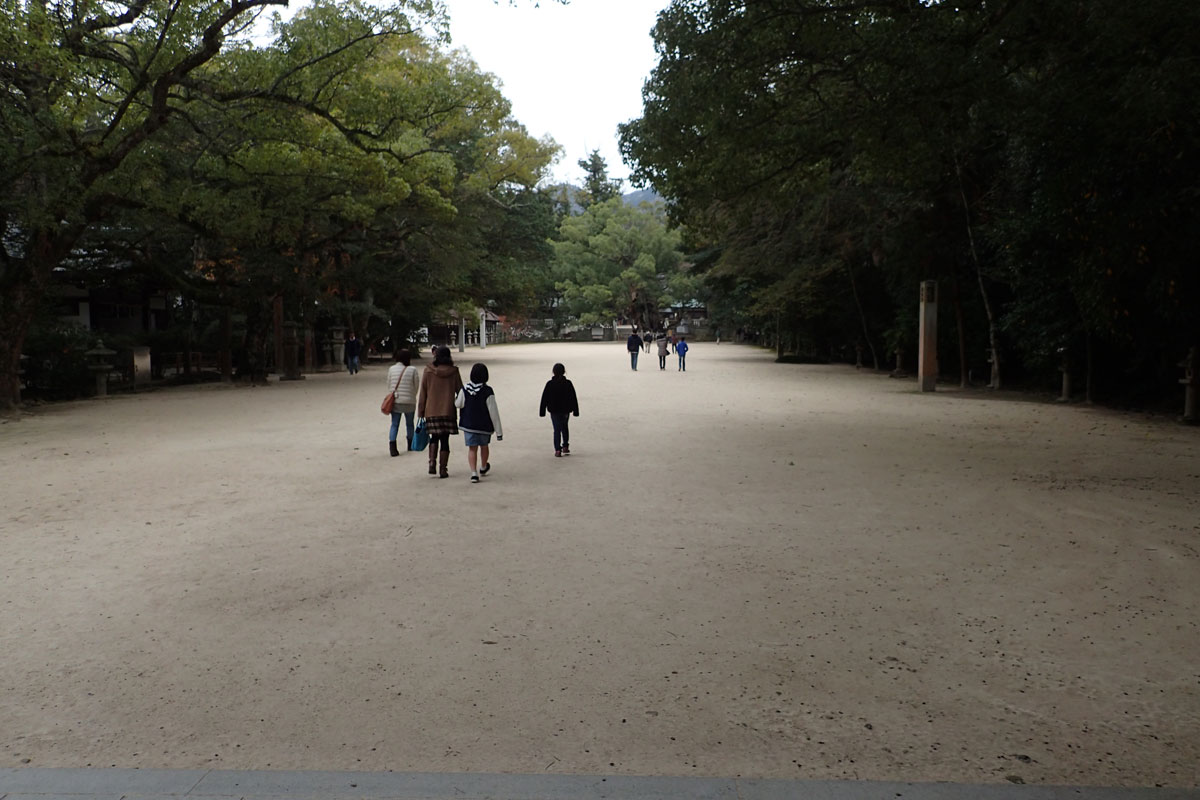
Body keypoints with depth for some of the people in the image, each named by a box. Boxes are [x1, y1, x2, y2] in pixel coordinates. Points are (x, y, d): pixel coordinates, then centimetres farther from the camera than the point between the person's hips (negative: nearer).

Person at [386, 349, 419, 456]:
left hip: (395, 401, 1)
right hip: (409, 401, -1)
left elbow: (389, 383, 6)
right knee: (409, 423, 17)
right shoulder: (412, 370, -10)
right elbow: (416, 385, -2)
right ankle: (410, 446, 30)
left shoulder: (391, 369, -4)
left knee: (394, 424, 4)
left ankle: (392, 447, -11)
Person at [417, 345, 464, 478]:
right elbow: (460, 391, 2)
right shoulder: (454, 372, -2)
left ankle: (432, 464, 0)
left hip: (431, 411, 1)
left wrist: (420, 413, 7)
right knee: (445, 440, 5)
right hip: (448, 411, -1)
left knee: (434, 437, 16)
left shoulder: (428, 372, -2)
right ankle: (443, 470, 5)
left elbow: (422, 394, 1)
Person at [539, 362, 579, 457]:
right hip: (566, 410, 1)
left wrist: (542, 411, 2)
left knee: (557, 430, 2)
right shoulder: (568, 383, -5)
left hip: (554, 411, -1)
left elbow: (544, 398, -4)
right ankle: (565, 446, 19)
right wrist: (575, 410, 6)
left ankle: (558, 450, -5)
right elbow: (574, 398, -2)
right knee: (565, 427, 22)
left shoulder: (549, 384, -7)